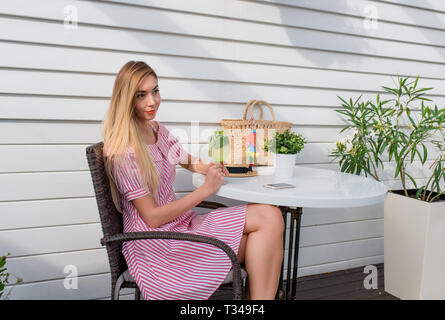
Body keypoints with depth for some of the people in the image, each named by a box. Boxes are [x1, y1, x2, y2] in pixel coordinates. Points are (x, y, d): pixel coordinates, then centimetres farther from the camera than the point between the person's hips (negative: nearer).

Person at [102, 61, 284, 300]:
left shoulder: (157, 129, 9)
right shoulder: (124, 151, -17)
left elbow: (186, 160, 25)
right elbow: (152, 218, -17)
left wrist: (207, 168, 3)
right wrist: (206, 189, -16)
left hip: (178, 223, 8)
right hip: (154, 245, -8)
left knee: (270, 217, -13)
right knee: (268, 218, -16)